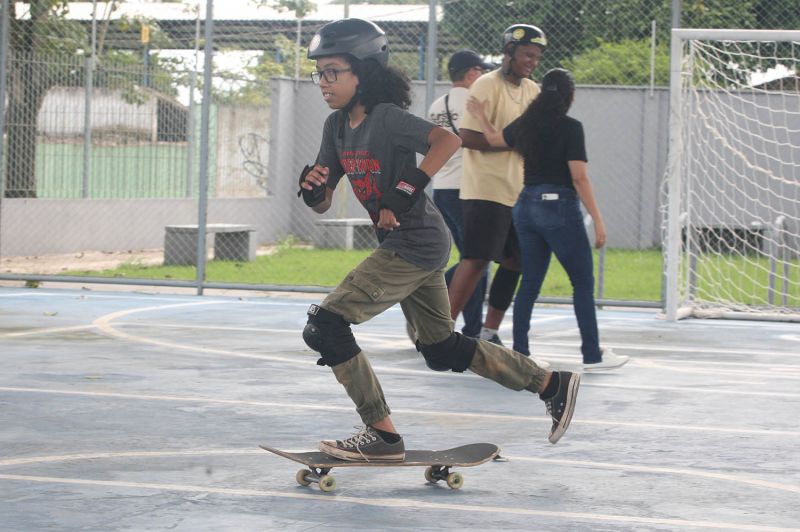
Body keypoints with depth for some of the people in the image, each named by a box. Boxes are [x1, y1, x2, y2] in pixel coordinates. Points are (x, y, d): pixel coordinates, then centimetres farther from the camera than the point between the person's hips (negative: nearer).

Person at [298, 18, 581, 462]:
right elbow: (322, 204, 9)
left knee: (325, 326, -13)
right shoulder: (337, 126, 8)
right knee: (441, 350, 19)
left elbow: (447, 141, -32)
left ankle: (381, 435, -7)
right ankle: (552, 384, 29)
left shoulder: (387, 117, -17)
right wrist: (311, 188, -13)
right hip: (401, 247, 10)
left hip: (415, 247, -10)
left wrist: (407, 190, -34)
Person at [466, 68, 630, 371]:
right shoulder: (570, 128, -11)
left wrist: (480, 117, 47)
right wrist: (597, 220, -12)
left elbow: (493, 138, 27)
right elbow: (579, 177, -15)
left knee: (530, 283, 10)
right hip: (560, 207, -7)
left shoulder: (526, 125, 7)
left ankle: (520, 354, 8)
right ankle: (592, 355, 2)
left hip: (527, 207, 7)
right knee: (583, 282, 2)